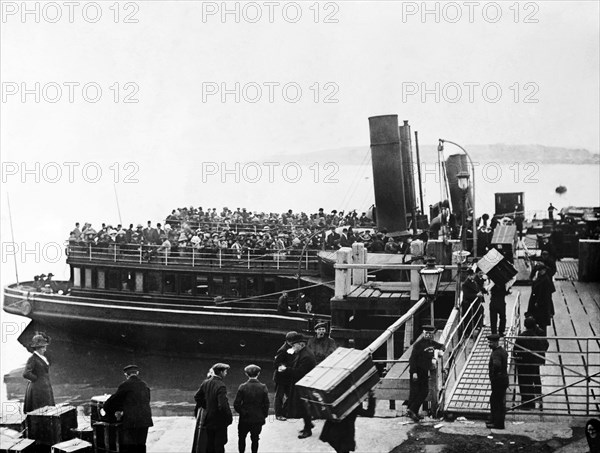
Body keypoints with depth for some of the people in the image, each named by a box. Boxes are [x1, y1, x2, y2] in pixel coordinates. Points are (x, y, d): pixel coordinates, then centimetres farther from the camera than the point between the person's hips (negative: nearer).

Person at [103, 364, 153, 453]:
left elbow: (116, 399, 0)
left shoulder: (125, 385, -6)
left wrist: (105, 408, 18)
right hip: (145, 420, 6)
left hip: (131, 420, -5)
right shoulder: (144, 385, 11)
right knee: (141, 445, 13)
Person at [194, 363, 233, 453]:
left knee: (209, 444, 18)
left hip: (208, 419, 6)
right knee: (219, 445, 7)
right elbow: (223, 406, -29)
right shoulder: (221, 386, -24)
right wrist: (229, 417, -15)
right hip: (219, 422, -6)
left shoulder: (206, 382, -3)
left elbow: (197, 397, 8)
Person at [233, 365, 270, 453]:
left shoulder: (243, 387, -13)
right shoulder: (263, 387, -11)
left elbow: (236, 404, -11)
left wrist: (241, 412, 6)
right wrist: (264, 416, 6)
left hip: (244, 419, -1)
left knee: (242, 437, 18)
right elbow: (266, 405, -8)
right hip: (258, 419, 1)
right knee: (255, 439, 14)